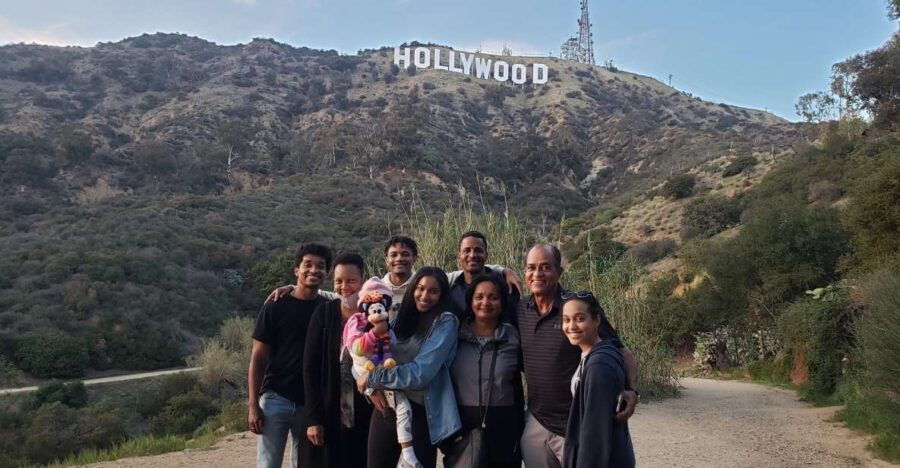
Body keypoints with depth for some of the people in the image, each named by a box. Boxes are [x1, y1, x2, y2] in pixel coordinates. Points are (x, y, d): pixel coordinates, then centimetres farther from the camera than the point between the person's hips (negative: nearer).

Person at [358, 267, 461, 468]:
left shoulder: (445, 323, -9)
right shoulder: (401, 318, 9)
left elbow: (420, 373, -18)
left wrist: (372, 378, -11)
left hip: (419, 413, -5)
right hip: (385, 407, 5)